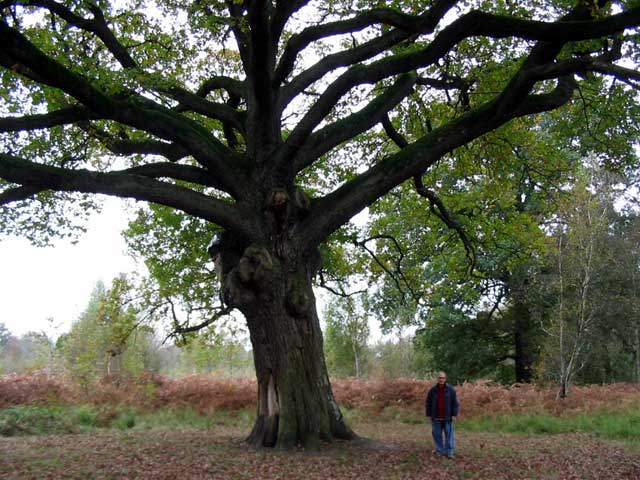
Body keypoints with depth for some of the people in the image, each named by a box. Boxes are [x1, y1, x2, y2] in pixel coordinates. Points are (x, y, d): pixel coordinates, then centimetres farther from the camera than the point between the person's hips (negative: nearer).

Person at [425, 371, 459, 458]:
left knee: (449, 434, 2)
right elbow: (428, 403, 5)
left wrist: (454, 414, -3)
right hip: (436, 418, 1)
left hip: (447, 418, -1)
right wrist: (429, 415, 3)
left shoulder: (451, 390, -2)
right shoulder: (432, 390, 0)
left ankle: (449, 452, 10)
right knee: (437, 434, 6)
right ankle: (439, 450, 17)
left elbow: (455, 403, 1)